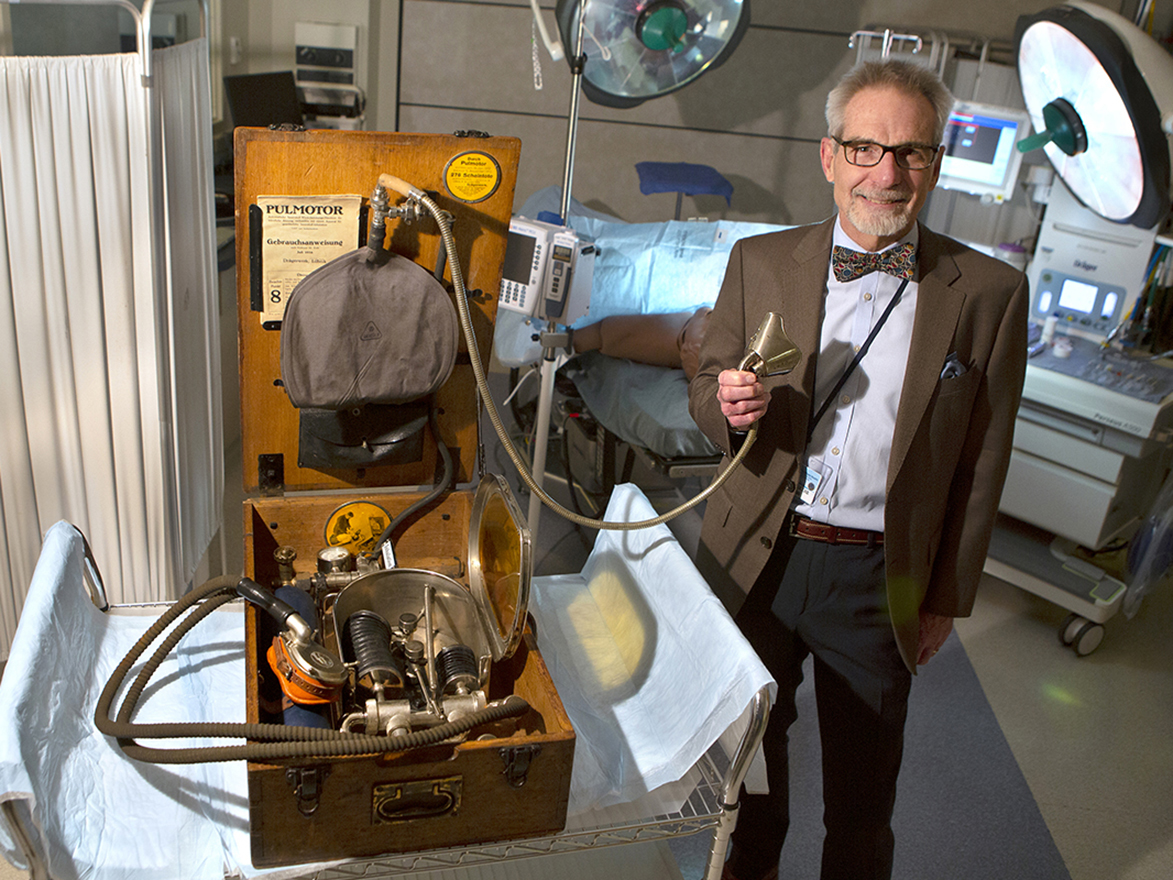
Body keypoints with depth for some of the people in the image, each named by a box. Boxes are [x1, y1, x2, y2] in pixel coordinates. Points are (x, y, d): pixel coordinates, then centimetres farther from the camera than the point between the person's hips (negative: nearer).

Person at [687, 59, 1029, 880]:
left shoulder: (988, 292, -5)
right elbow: (706, 384, 6)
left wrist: (948, 599, 2)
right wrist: (728, 402, -19)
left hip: (878, 577, -1)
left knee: (863, 790, 15)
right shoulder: (760, 261, -1)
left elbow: (981, 461, -1)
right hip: (756, 559, 2)